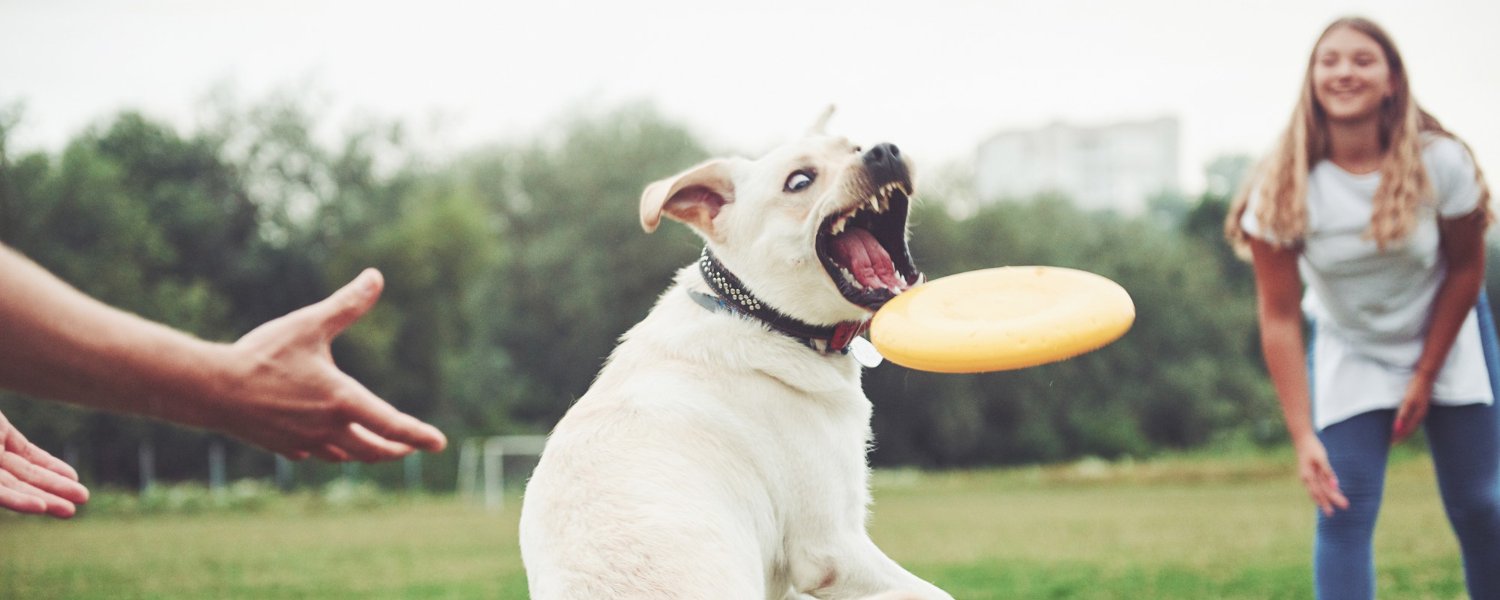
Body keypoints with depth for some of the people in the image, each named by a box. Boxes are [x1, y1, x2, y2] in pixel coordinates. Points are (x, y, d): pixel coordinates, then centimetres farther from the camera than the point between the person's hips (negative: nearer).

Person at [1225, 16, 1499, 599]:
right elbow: (1279, 316, -20)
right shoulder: (1284, 189, -23)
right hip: (1347, 354, -1)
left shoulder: (1440, 162, -21)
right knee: (1343, 513, -11)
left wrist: (1425, 376, -5)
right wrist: (1303, 437, -24)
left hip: (1447, 339, 1)